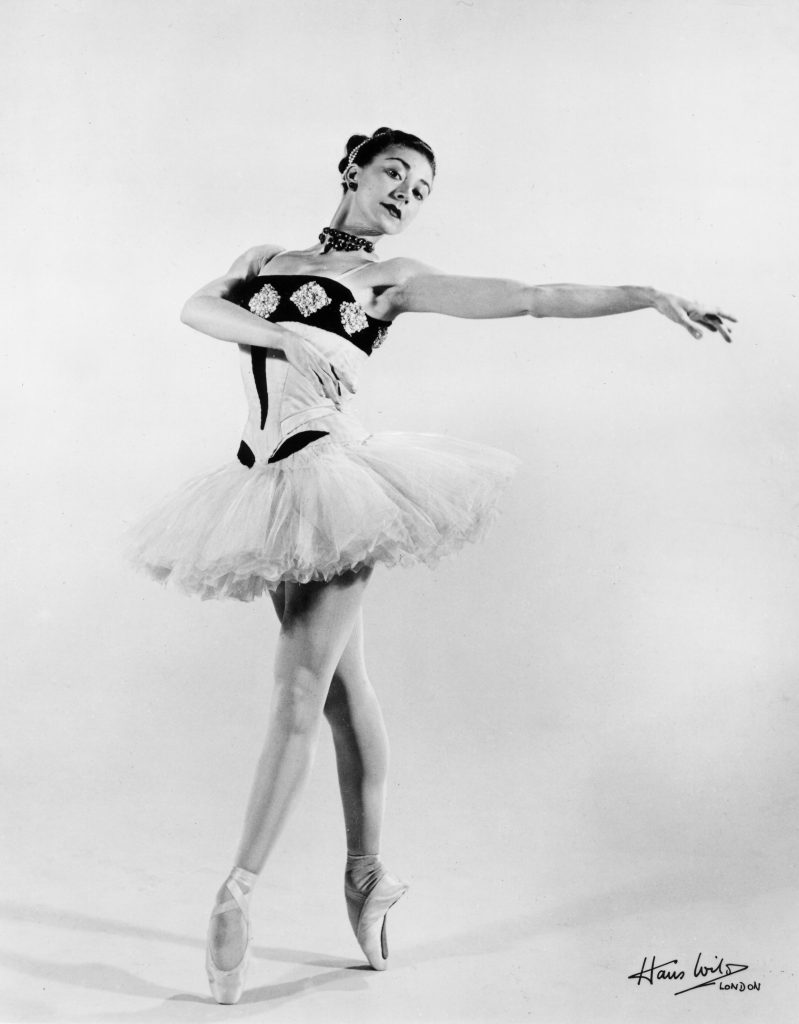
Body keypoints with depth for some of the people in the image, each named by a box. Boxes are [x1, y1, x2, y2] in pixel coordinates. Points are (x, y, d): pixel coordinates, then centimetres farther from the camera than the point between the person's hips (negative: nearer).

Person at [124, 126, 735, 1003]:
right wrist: (286, 335, -18)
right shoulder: (264, 259, 18)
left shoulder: (393, 280, 8)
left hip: (330, 470, -4)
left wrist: (650, 296, -4)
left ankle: (237, 893, 1)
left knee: (300, 688, -6)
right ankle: (366, 873, 18)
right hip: (268, 478, 4)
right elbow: (197, 308, -2)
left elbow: (533, 299, 2)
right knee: (340, 678, 9)